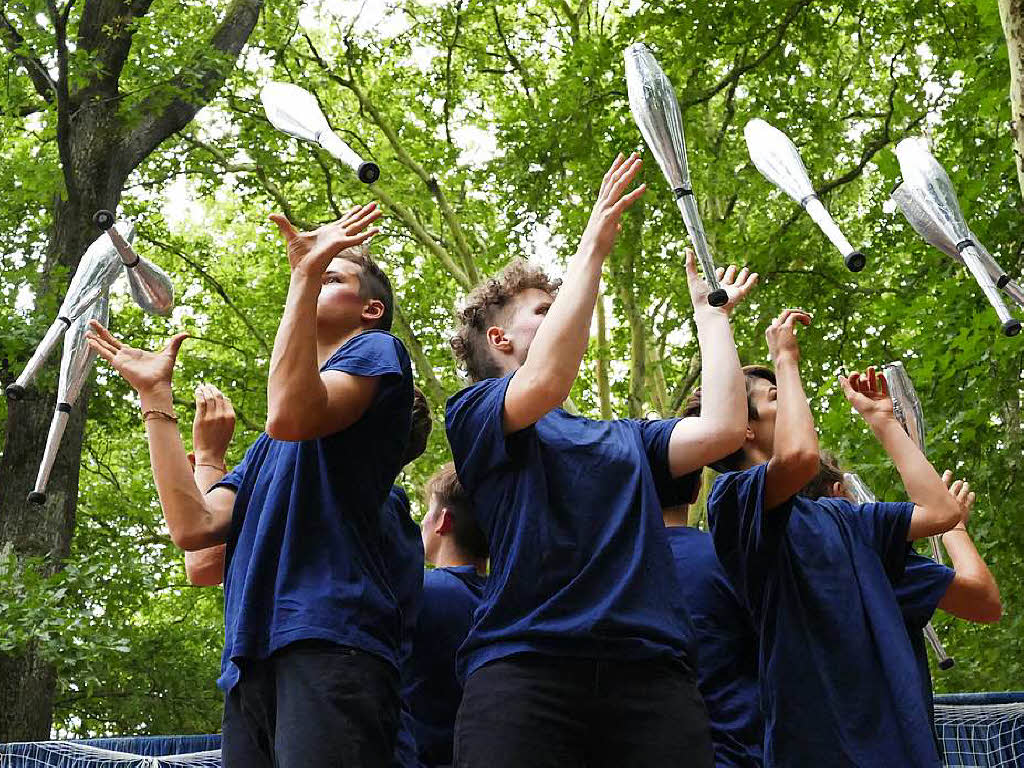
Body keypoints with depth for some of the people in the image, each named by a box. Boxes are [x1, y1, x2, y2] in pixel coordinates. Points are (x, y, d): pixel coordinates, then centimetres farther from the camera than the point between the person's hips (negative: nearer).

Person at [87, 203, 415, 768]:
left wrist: (308, 272, -9)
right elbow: (194, 526, 13)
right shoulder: (267, 445, 31)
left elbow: (290, 416, -12)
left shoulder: (376, 350, 11)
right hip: (253, 659, 7)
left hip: (329, 641, -7)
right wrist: (155, 395, 18)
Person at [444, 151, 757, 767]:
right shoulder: (475, 411, 14)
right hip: (525, 663, -4)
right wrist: (594, 242, -3)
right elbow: (546, 382, -8)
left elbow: (723, 428, 13)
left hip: (651, 669, 4)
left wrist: (710, 312, 25)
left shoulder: (625, 440, 29)